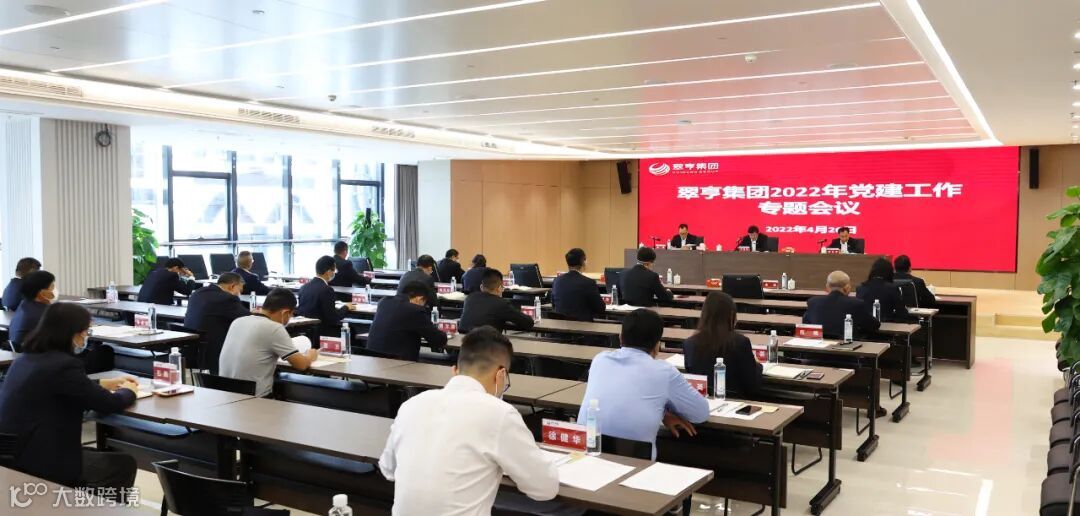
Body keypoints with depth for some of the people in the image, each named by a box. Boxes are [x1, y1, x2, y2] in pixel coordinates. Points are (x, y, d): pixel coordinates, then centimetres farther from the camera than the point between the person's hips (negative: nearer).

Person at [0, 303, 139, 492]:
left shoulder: (26, 358, 6)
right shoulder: (64, 365, -21)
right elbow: (109, 404, -14)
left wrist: (107, 383, 25)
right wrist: (128, 391, 7)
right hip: (39, 462, -9)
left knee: (99, 455, 26)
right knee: (124, 465, 8)